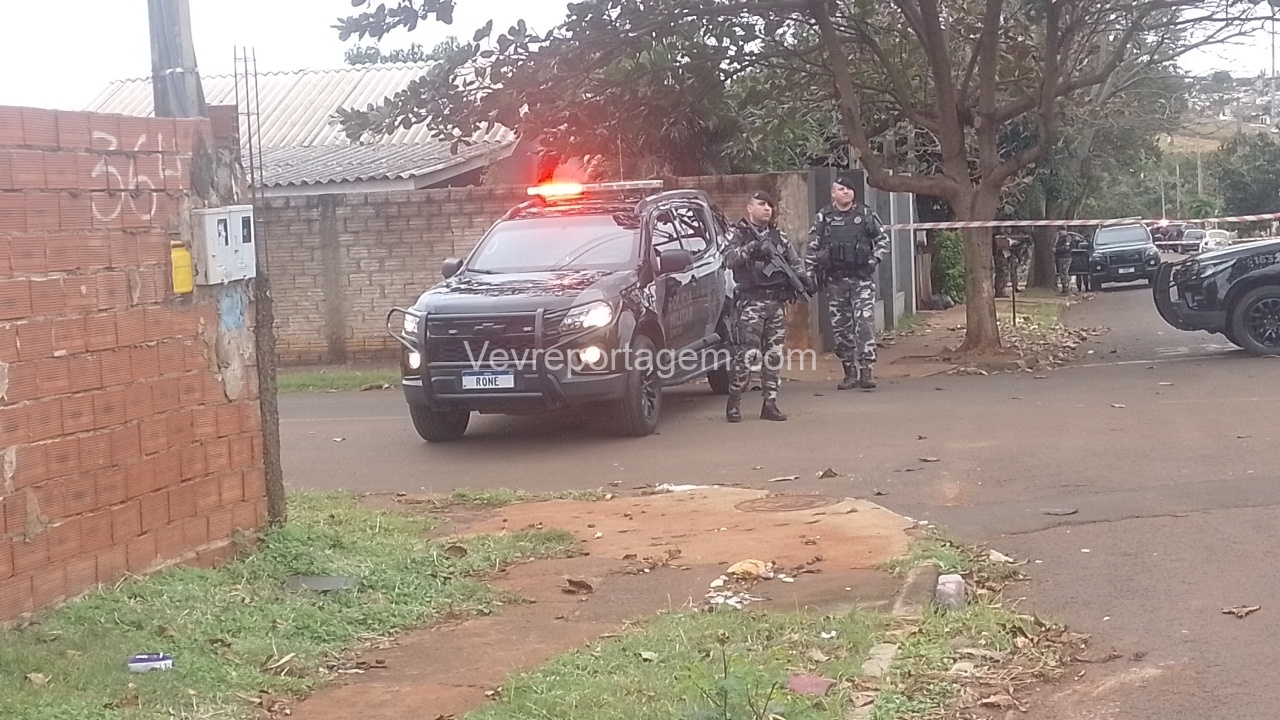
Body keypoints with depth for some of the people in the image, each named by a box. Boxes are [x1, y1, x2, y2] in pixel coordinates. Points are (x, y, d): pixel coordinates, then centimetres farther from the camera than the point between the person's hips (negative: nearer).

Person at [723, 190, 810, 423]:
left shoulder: (779, 236, 18)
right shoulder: (738, 234, 2)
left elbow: (793, 260, 18)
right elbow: (729, 259, -13)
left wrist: (801, 275, -3)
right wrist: (751, 249, -29)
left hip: (777, 301, 5)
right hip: (750, 301, -5)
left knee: (774, 354, 6)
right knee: (745, 353, -11)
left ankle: (770, 403, 13)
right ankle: (734, 403, -2)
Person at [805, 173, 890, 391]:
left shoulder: (865, 215, 3)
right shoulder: (823, 218, 5)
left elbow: (883, 239, 10)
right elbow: (811, 249, 6)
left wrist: (874, 260, -4)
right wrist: (809, 275, 0)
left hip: (862, 278, -2)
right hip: (834, 280, 2)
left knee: (865, 323, -13)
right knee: (841, 327, 5)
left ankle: (867, 370, -14)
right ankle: (850, 372, 15)